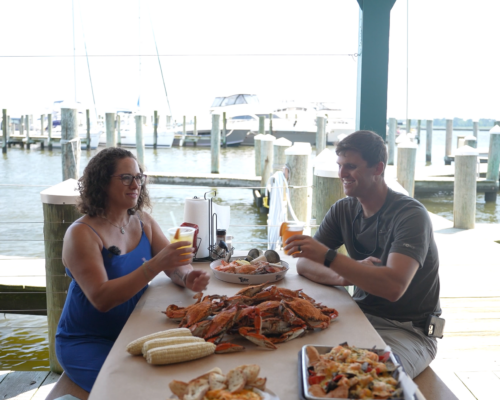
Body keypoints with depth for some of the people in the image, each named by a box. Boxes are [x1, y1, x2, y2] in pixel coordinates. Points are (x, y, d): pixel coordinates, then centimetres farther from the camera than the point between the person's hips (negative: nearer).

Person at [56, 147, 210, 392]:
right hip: (86, 343, -5)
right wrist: (155, 265, -37)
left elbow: (177, 265, 0)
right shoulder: (81, 234, -16)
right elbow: (101, 299, -26)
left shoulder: (143, 222, 3)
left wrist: (188, 278, -25)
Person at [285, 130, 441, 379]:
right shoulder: (343, 210, 4)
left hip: (408, 330, -6)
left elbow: (394, 286, -30)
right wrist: (346, 276, -20)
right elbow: (304, 264, 0)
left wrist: (328, 256, -33)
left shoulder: (410, 215, -16)